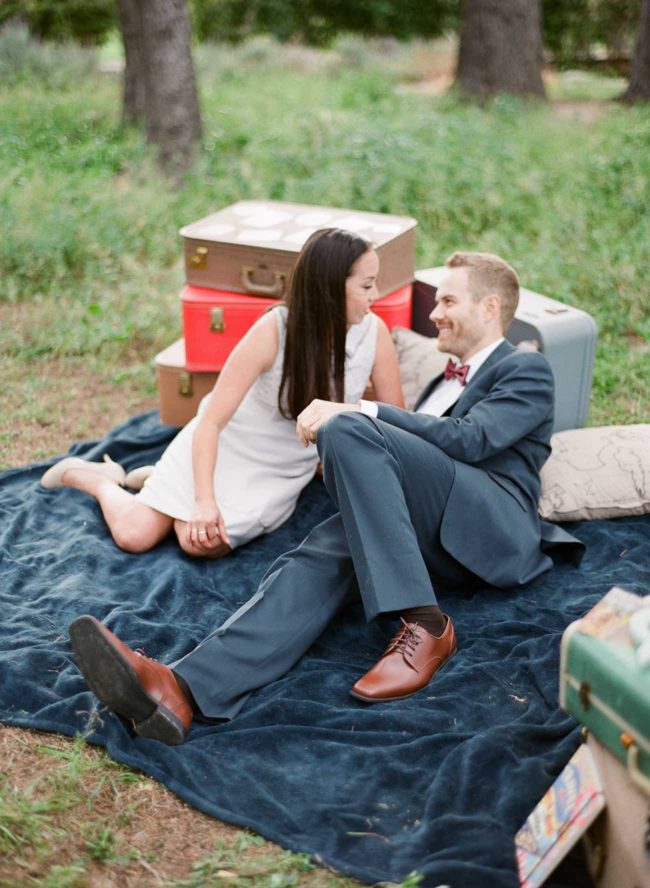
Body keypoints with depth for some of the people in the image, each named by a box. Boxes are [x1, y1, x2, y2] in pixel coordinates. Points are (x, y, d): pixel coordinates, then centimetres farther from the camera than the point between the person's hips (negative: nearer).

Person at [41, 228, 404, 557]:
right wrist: (204, 500, -34)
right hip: (227, 444, -3)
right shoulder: (274, 331, -26)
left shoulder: (374, 332, -18)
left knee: (201, 543, -19)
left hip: (285, 472, 3)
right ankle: (99, 479, 23)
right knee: (134, 534, -11)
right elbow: (211, 421, -25)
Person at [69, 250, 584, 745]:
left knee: (349, 431, -26)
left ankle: (423, 625, -29)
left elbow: (471, 439, -8)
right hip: (431, 538, 6)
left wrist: (358, 414, -12)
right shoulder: (449, 380, 38)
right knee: (316, 561, -25)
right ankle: (186, 690, -48)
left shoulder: (526, 370, 12)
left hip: (491, 526, -6)